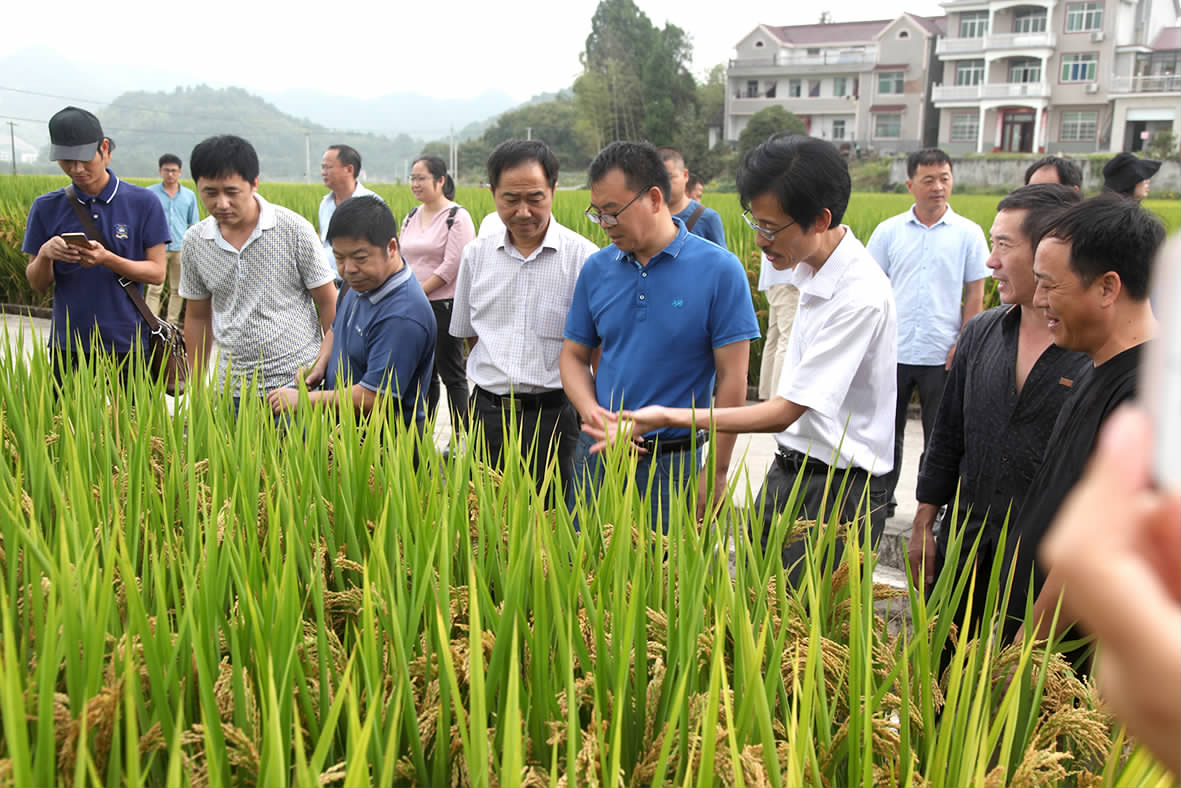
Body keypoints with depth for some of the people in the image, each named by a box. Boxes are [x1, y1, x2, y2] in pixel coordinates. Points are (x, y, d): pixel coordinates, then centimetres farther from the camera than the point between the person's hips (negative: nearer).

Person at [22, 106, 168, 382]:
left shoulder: (143, 203, -2)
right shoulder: (46, 208, 4)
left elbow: (157, 273, -3)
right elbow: (37, 284, 7)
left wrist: (107, 259, -18)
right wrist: (45, 254, -14)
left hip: (127, 345, -2)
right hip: (68, 347, 2)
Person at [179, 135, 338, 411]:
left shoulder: (295, 229, -8)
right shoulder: (194, 241, 3)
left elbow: (328, 303, -3)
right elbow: (198, 318, 14)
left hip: (297, 381, -3)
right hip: (233, 389, 4)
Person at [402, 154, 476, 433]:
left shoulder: (457, 217, -9)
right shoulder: (411, 218, 14)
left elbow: (452, 266, -15)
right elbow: (402, 259, 18)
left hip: (445, 307, -7)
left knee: (451, 373, -1)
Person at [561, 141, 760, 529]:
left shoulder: (719, 270, -10)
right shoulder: (596, 269, 2)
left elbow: (731, 378, -9)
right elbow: (574, 355, 11)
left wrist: (716, 474, -9)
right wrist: (590, 409, -10)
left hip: (672, 463, -3)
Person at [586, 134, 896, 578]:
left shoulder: (861, 298, -24)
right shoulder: (812, 269, 3)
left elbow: (784, 412, -24)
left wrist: (670, 417, -23)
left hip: (838, 493, -8)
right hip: (788, 474, 8)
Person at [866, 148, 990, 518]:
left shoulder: (968, 233, 0)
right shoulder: (889, 231, 2)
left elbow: (975, 295, 2)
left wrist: (963, 344, -5)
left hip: (943, 354, -1)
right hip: (893, 350, 1)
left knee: (940, 435, 8)